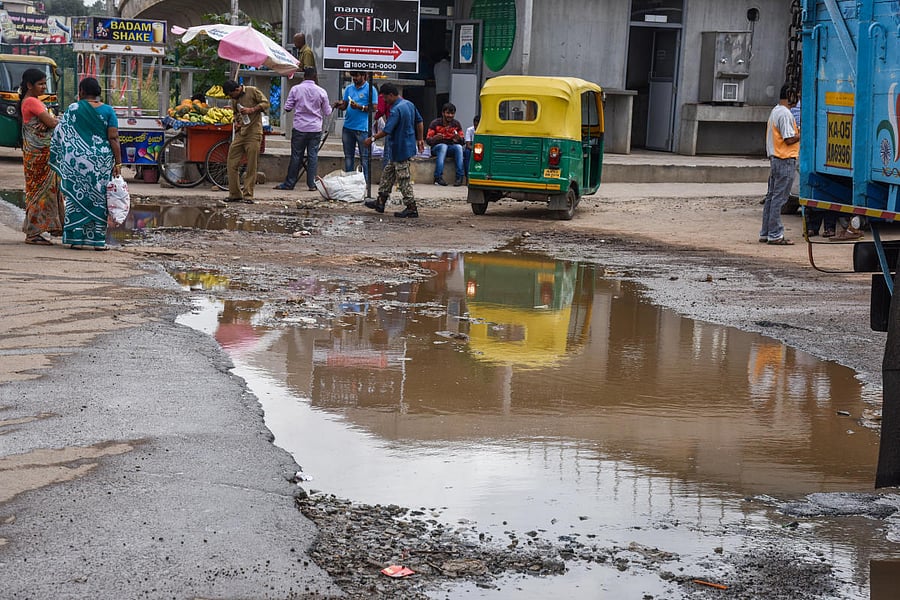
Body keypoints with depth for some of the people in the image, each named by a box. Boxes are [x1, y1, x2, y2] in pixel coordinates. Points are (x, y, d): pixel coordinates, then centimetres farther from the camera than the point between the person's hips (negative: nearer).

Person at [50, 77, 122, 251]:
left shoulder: (73, 109, -1)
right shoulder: (108, 111, 1)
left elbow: (59, 134, 2)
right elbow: (113, 138, -4)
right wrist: (118, 163, -1)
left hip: (77, 159, -1)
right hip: (102, 161, 1)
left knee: (77, 197, 6)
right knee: (98, 198, 7)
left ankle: (76, 238, 5)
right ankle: (98, 239, 7)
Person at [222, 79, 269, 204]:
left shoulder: (252, 91, -3)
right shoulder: (234, 99, 15)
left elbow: (265, 103, -5)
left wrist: (252, 110, -16)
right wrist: (236, 122, 10)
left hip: (253, 133, -6)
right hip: (240, 133, 6)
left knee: (251, 166, -3)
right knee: (232, 163, 0)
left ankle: (248, 195, 3)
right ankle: (235, 194, 8)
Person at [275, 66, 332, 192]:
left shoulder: (295, 89, -3)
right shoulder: (321, 92, -1)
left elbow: (287, 108, 1)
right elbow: (327, 112, 6)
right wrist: (330, 107, 27)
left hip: (299, 128, 0)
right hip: (315, 129, 0)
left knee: (296, 156, 5)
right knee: (313, 155, 4)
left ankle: (289, 183, 9)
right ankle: (311, 184, 2)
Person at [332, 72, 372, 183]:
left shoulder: (369, 89, -4)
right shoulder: (349, 88, 14)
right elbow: (344, 105, 13)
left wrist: (360, 107, -20)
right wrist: (339, 104, -8)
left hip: (362, 128, -6)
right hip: (348, 127, 6)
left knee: (364, 157, -3)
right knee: (348, 156, 12)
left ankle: (365, 181, -2)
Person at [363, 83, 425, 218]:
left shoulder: (396, 110, -22)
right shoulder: (409, 104, 7)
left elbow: (387, 130, -24)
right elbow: (419, 122, 16)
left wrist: (372, 139, -12)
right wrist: (419, 139, 24)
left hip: (401, 150, -10)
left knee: (404, 179, -4)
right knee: (387, 173, 19)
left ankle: (412, 209, -1)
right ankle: (380, 202, 26)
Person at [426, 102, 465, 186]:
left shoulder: (456, 124, 2)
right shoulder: (435, 123, -7)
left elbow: (462, 142, 1)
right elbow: (428, 140, -9)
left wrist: (458, 138, -23)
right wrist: (435, 138, -32)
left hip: (451, 148, 2)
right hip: (437, 148, -2)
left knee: (459, 147, -28)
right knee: (443, 146, -34)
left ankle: (459, 177, -32)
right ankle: (438, 178, -41)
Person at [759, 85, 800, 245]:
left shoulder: (775, 111, 16)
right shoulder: (785, 114, -15)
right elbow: (789, 139, -19)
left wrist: (797, 130, 13)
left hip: (774, 158, 10)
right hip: (785, 160, -10)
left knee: (771, 196, 13)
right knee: (779, 198, -7)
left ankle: (765, 233, 17)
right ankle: (775, 235, -6)